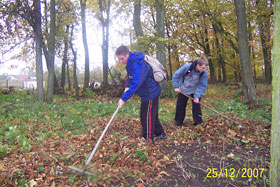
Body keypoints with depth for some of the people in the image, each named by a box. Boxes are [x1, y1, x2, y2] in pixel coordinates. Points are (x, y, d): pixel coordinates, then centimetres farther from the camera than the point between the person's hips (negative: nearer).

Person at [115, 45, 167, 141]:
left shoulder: (138, 64, -28)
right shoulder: (130, 63, 3)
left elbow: (136, 84, -35)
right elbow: (130, 76, 16)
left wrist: (124, 99, -34)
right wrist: (127, 86, -4)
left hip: (151, 93, -10)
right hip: (147, 93, 10)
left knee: (146, 116, -2)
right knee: (152, 115, 19)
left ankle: (147, 138, 10)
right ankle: (160, 134, 32)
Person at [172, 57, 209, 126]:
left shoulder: (204, 73, -23)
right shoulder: (187, 67, -28)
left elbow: (202, 86, -20)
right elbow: (176, 75, -18)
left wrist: (197, 96, -33)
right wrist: (176, 87, -20)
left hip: (195, 91, 0)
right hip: (183, 90, 0)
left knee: (196, 105, -3)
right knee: (180, 106, 6)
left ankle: (198, 122, 12)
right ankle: (179, 121, 23)